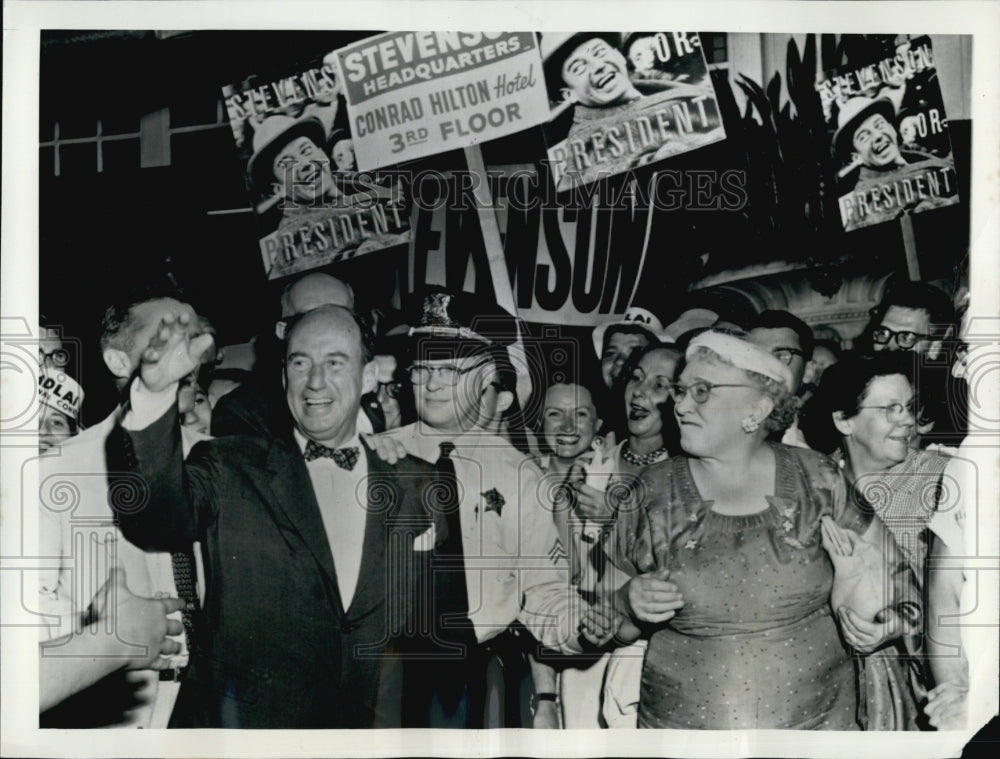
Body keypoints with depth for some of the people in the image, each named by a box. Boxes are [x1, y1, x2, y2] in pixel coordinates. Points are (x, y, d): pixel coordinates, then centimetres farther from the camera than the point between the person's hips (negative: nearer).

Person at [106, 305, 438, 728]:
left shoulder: (412, 484, 5)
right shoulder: (230, 468, -1)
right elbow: (158, 519, -21)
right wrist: (155, 395, -33)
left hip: (369, 726, 2)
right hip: (238, 724, -1)